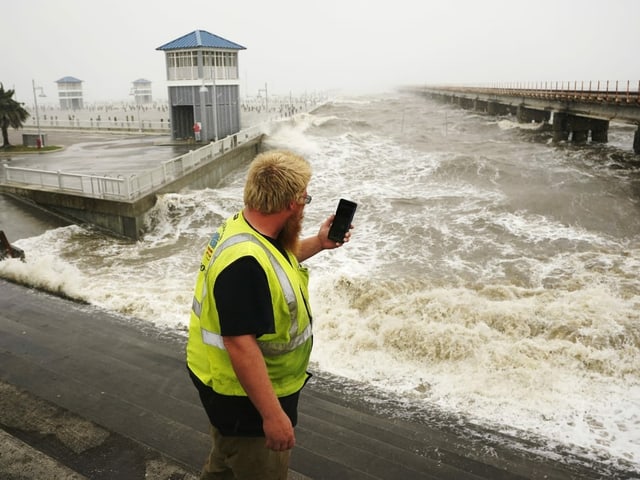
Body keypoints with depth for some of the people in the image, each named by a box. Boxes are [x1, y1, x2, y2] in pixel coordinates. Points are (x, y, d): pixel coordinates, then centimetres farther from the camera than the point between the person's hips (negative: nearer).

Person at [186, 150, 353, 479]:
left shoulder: (249, 229, -2)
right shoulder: (244, 262, -34)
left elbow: (276, 261, 20)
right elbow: (240, 344, -34)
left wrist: (318, 243, 11)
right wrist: (273, 414, -29)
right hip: (244, 396, -9)